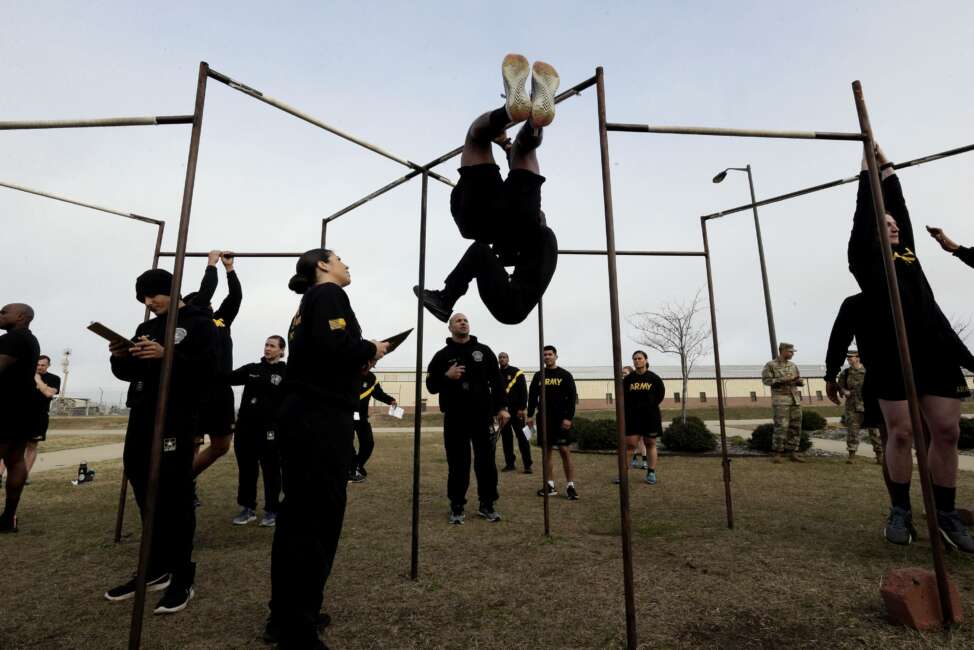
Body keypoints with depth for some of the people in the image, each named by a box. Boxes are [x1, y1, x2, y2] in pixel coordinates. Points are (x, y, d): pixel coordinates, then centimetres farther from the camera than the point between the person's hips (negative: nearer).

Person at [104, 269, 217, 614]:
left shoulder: (199, 324, -1)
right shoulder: (146, 328, 20)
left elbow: (207, 367, -15)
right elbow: (129, 373, 18)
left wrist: (167, 356, -26)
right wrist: (120, 358, -2)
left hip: (177, 419, -7)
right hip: (142, 417, 7)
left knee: (175, 495, -4)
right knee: (146, 493, 12)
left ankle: (182, 578, 6)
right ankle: (156, 568, 26)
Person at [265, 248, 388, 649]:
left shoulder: (308, 302, 23)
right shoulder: (328, 293, -4)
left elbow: (317, 353, 14)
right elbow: (333, 346, -21)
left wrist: (359, 358, 8)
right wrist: (372, 349, -6)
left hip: (302, 413, 10)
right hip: (320, 417, -10)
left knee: (298, 512, 15)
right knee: (319, 514, -4)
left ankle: (285, 616, 29)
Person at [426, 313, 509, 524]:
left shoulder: (484, 351, 10)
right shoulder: (442, 355, 6)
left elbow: (497, 381, 8)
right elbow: (431, 386, 4)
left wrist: (501, 407, 0)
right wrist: (447, 376, -14)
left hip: (483, 416, 1)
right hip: (454, 419, -1)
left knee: (486, 462, 5)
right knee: (457, 464, 4)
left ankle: (487, 505, 19)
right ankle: (456, 507, 18)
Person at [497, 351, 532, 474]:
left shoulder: (516, 372, -2)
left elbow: (523, 391, -7)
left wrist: (522, 408, -14)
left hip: (516, 410, -4)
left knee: (522, 437, -4)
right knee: (506, 437, 8)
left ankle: (527, 465, -1)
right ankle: (509, 463, 17)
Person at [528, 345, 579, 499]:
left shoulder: (565, 375, 0)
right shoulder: (538, 376, 10)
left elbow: (572, 397, -4)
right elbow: (532, 396, 13)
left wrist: (569, 417, -13)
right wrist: (530, 415, 3)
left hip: (561, 420, -4)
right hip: (544, 419, 4)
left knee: (565, 451, -5)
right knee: (547, 451, 7)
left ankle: (570, 486, 3)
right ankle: (550, 485, 15)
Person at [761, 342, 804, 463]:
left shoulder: (793, 365, 14)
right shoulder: (770, 365, -2)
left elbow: (799, 382, 18)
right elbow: (765, 380, -9)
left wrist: (800, 381, -6)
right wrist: (782, 380, -17)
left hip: (795, 399, 6)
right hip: (780, 399, -6)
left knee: (795, 427, 4)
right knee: (781, 427, -10)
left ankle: (792, 453, 11)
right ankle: (777, 453, -2)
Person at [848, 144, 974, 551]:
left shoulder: (907, 253, 19)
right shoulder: (864, 257, 4)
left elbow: (899, 205, 19)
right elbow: (865, 212, 1)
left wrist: (887, 167, 22)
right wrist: (868, 167, 9)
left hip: (937, 351, 5)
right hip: (894, 356, -5)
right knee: (901, 433, -2)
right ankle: (900, 511, 11)